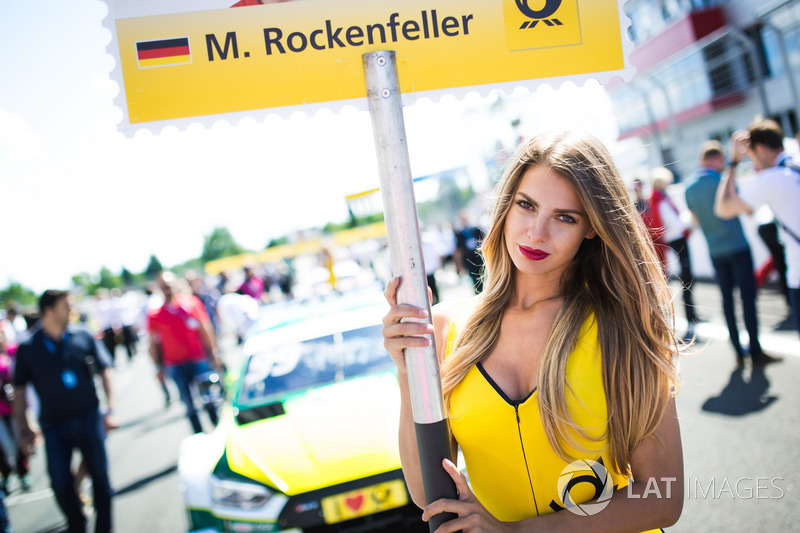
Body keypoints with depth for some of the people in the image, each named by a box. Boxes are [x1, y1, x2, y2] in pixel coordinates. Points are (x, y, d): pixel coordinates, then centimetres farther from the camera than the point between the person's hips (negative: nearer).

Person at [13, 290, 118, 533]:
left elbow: (104, 372, 3)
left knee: (100, 477, 7)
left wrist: (110, 410, -2)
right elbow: (20, 390, 3)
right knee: (60, 483, 3)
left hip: (88, 419, 0)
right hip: (53, 426, 0)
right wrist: (24, 429, 1)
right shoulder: (28, 349, -3)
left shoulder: (83, 337, -2)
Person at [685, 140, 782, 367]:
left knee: (727, 298, 10)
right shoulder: (723, 181, -13)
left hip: (715, 252, 5)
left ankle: (739, 352, 12)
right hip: (737, 247, -5)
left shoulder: (689, 189, 4)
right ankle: (755, 351, 3)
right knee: (747, 296, 0)